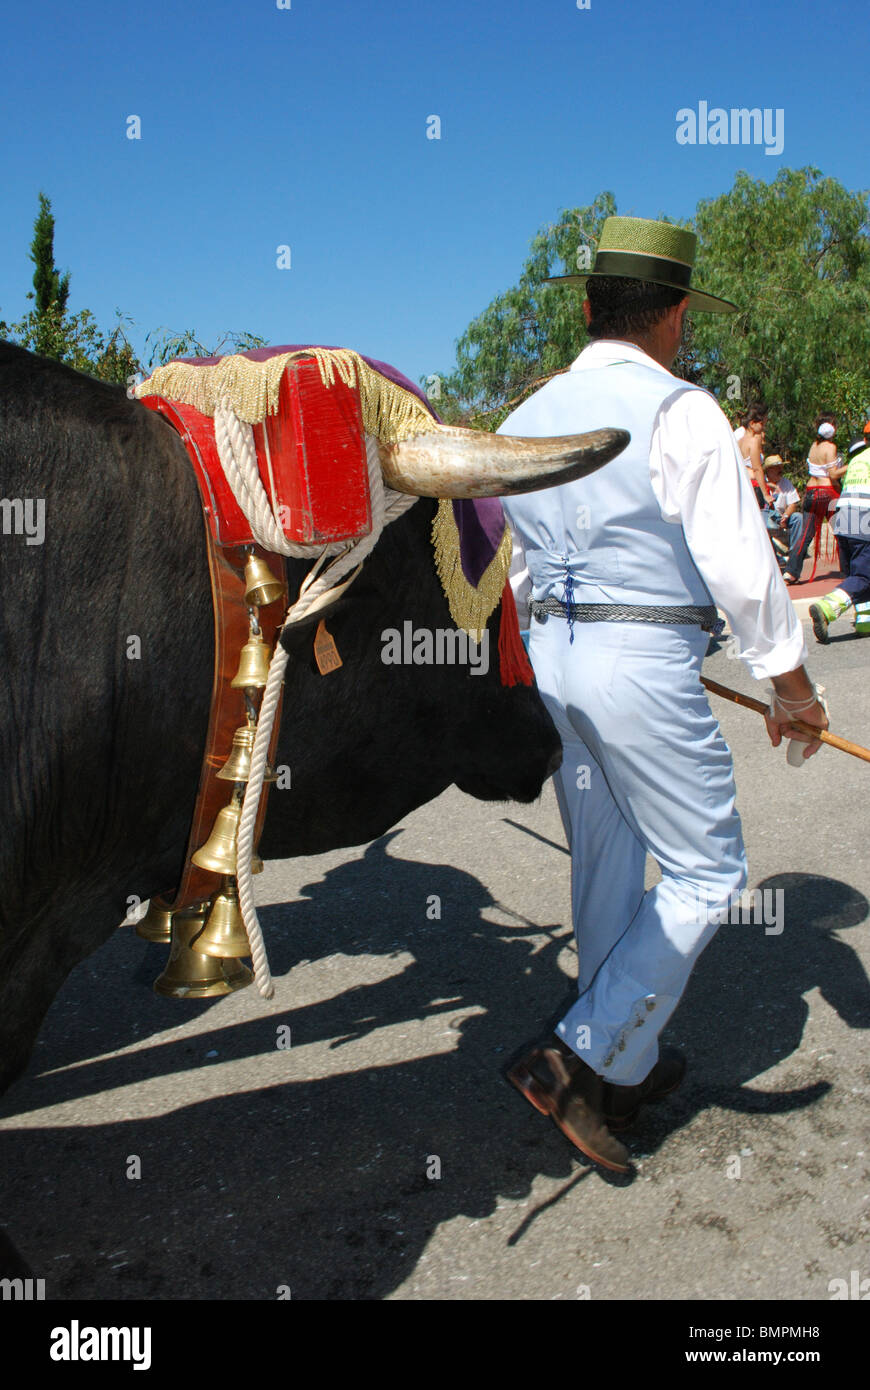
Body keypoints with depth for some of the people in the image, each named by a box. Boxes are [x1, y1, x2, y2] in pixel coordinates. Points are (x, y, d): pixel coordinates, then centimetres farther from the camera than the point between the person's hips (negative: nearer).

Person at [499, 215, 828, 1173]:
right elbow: (739, 566, -13)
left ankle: (625, 1065, 31)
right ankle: (583, 1055, 2)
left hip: (552, 653, 8)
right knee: (707, 872, 6)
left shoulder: (527, 418, 9)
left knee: (604, 861, 17)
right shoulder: (680, 412, -11)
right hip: (645, 662, -7)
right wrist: (791, 685, -2)